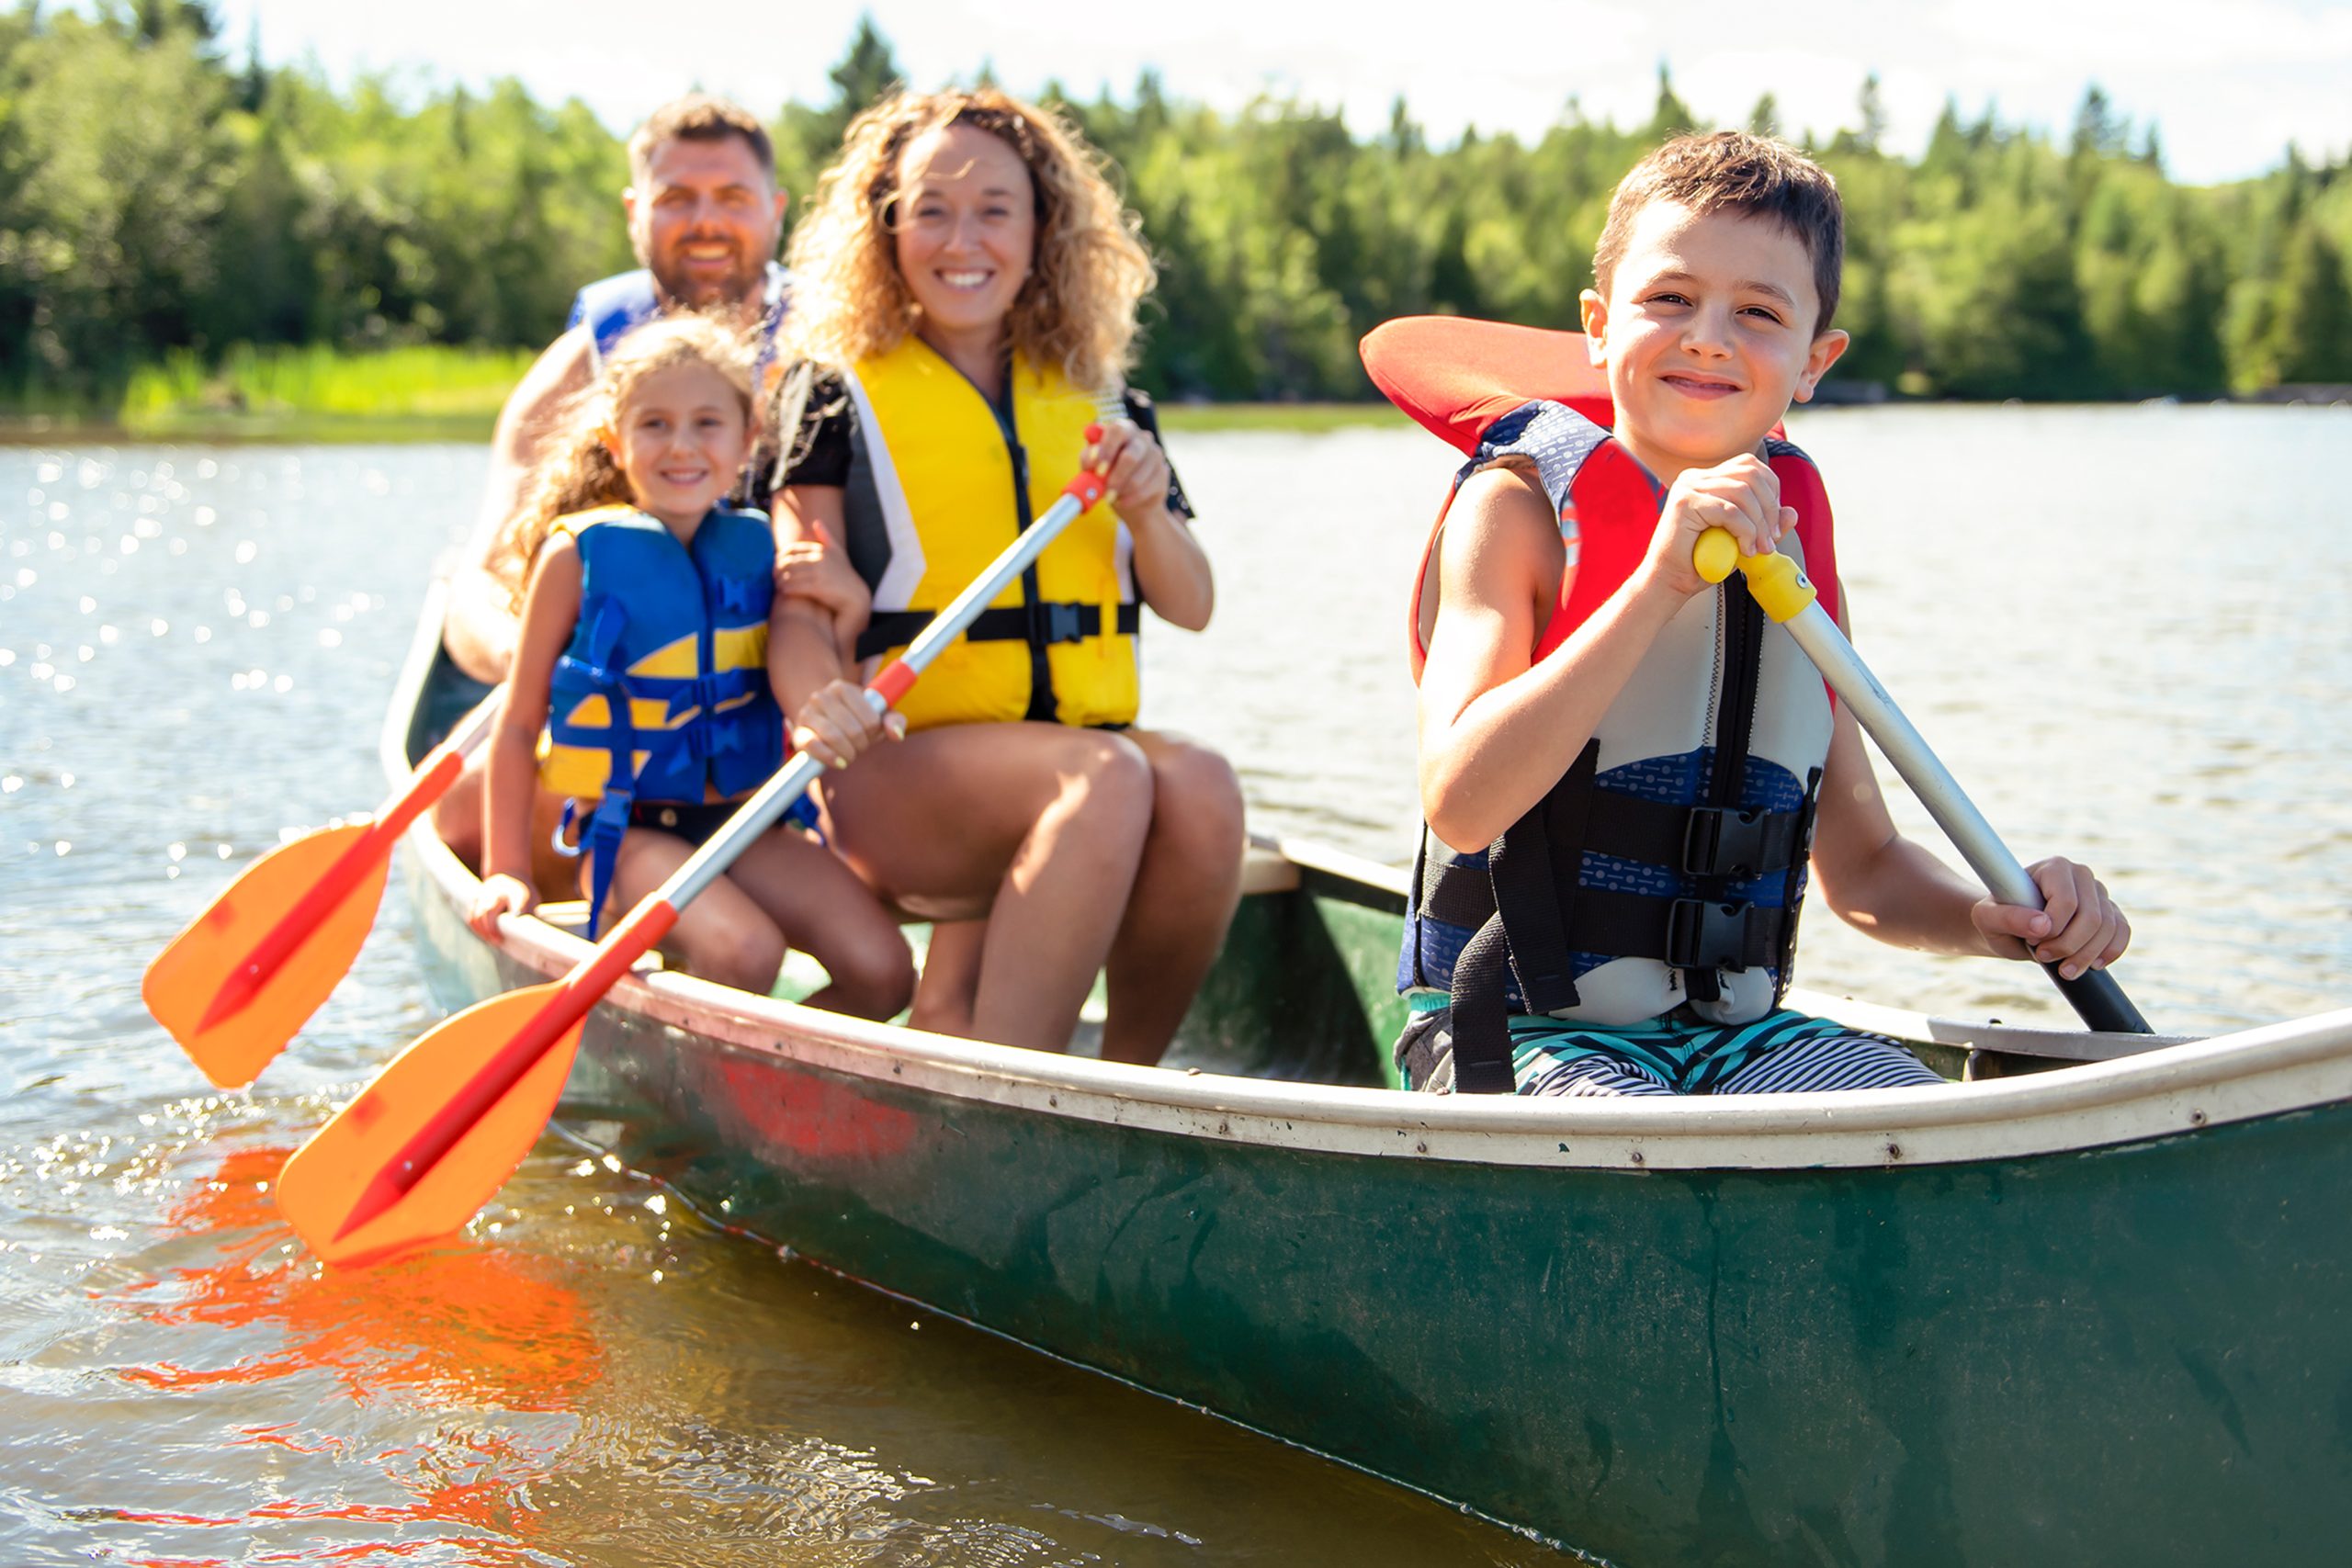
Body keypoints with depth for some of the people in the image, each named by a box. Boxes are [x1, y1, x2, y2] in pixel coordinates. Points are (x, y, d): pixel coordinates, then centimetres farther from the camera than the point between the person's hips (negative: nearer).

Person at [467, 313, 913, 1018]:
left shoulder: (757, 550, 7)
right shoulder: (580, 554, -4)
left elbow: (801, 693, 13)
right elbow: (518, 724, 2)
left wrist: (842, 609, -6)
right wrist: (507, 871, -1)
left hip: (744, 824, 5)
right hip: (625, 831, -4)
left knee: (883, 971, -16)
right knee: (744, 952, -32)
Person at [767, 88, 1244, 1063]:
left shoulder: (1098, 409, 17)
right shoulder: (840, 396, 7)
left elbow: (1191, 607, 15)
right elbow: (800, 607, -3)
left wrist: (1144, 513, -7)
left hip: (1085, 741, 4)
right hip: (899, 770, -4)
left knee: (1200, 790, -30)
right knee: (1108, 778, -34)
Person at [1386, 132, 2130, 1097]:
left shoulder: (1791, 543, 10)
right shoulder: (1520, 507, -6)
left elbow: (1860, 867, 17)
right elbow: (1461, 805, -23)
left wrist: (1994, 923, -5)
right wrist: (1658, 583, -27)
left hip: (1733, 1029, 5)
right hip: (1525, 1031, -5)